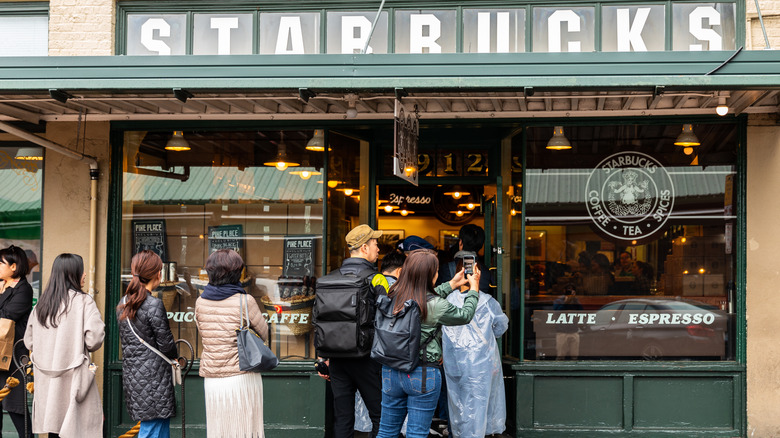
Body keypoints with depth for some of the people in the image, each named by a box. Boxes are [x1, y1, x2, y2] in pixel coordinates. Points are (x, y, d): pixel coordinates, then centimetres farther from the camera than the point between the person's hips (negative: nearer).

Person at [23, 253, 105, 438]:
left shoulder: (41, 304, 9)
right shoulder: (84, 301, -8)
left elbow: (29, 341, 12)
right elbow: (94, 340, -16)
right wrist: (80, 346, 5)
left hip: (46, 379, 6)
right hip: (73, 378, -6)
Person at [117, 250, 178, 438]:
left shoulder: (123, 304, 8)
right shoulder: (154, 305, -16)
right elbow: (166, 343, -13)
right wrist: (174, 356, 10)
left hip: (131, 376, 8)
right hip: (153, 378, -8)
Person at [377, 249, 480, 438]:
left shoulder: (394, 296, -1)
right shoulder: (435, 306, -17)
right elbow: (465, 316, 0)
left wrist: (452, 284, 28)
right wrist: (474, 288, 15)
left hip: (391, 372, 5)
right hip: (423, 374, -5)